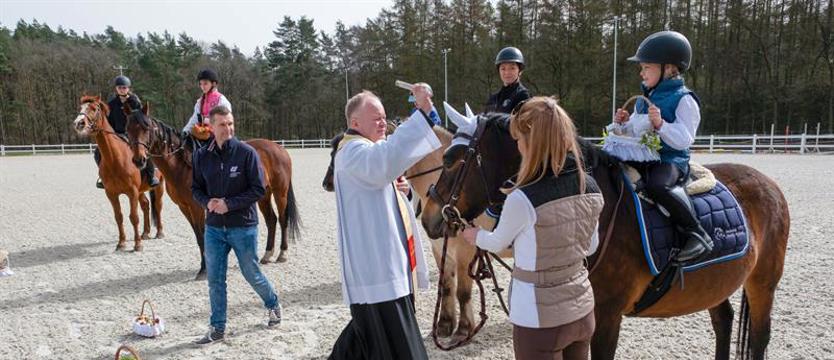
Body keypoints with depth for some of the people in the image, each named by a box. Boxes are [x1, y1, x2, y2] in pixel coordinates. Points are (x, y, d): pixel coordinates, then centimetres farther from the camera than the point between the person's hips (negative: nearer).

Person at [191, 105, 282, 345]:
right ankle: (217, 329, 21)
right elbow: (196, 188, 10)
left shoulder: (246, 153, -12)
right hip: (214, 227, 4)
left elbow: (258, 190, -12)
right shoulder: (202, 156, 1)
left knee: (252, 274, 12)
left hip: (243, 226, -3)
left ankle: (273, 305, 39)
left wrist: (229, 204, -19)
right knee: (215, 280, 7)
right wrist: (207, 202, -11)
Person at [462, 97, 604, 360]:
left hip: (540, 318, -6)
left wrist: (475, 236, 16)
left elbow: (498, 243, -4)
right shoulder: (591, 188, -5)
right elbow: (590, 246, 9)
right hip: (582, 309, 6)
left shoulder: (523, 199, -24)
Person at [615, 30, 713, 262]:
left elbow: (684, 140, -16)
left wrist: (661, 124, -29)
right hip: (642, 158, 8)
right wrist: (625, 122, 4)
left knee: (658, 185, -38)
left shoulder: (683, 100, -7)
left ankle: (698, 234, -24)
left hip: (671, 160, -8)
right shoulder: (645, 97, 16)